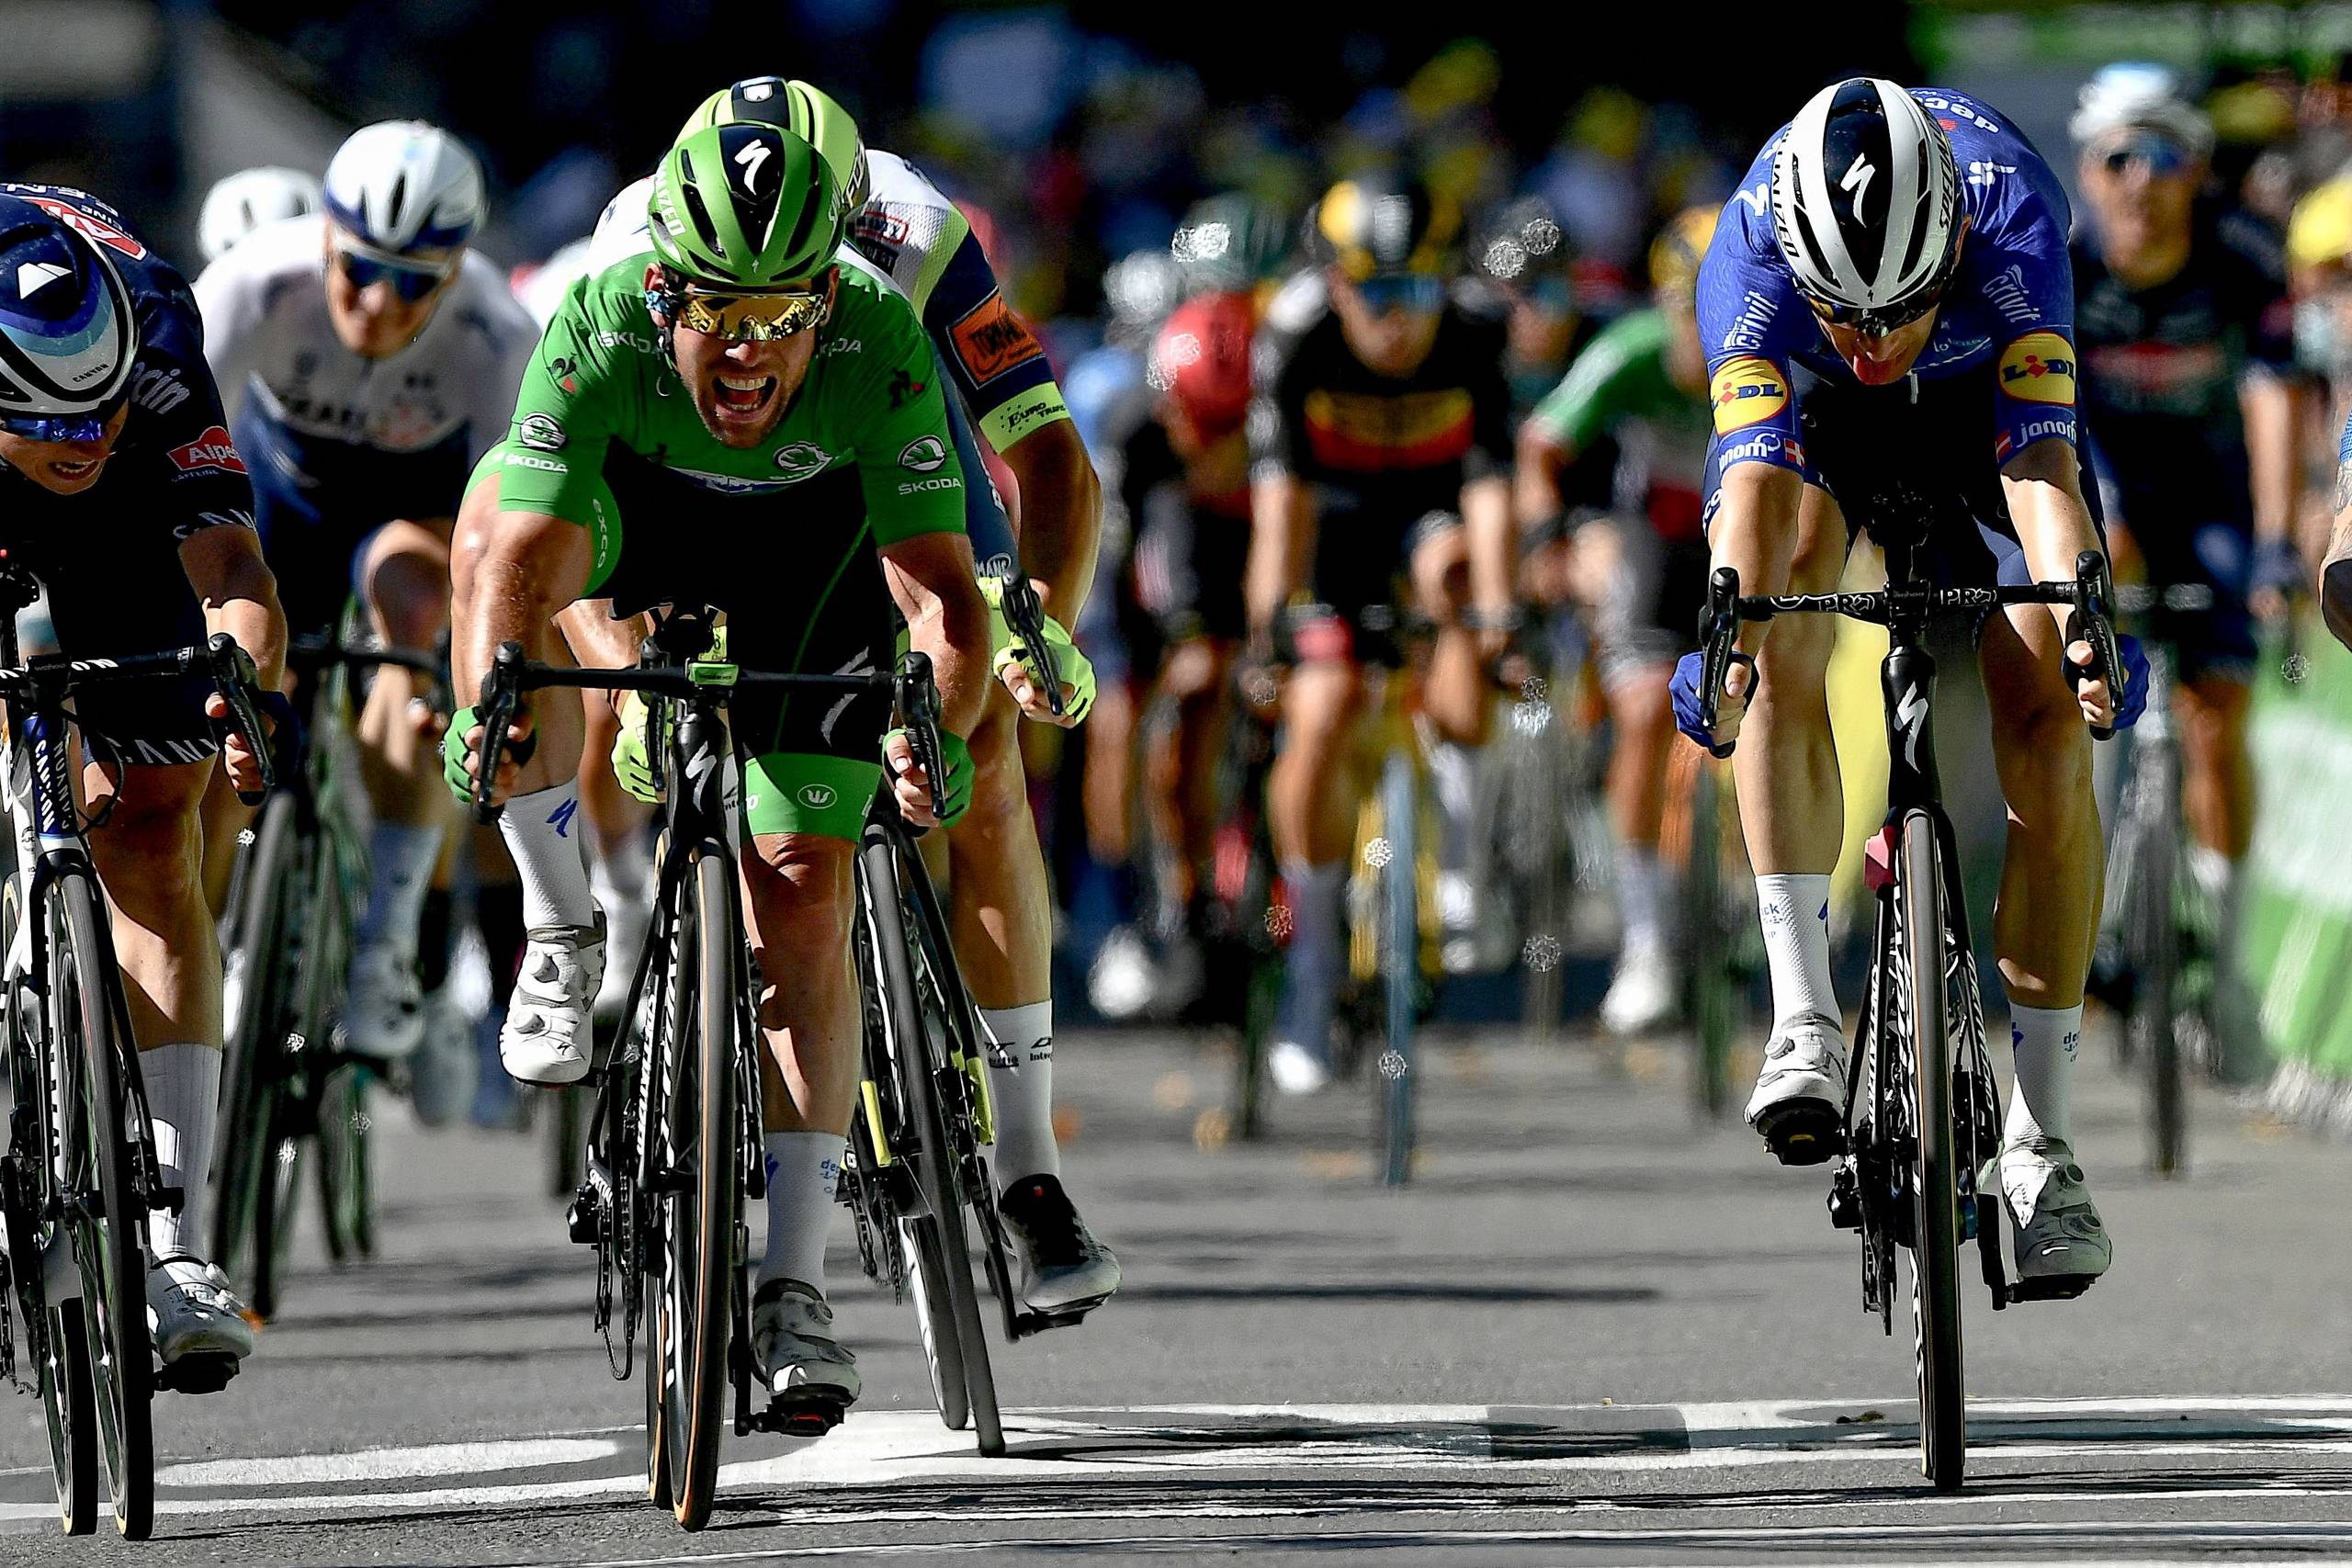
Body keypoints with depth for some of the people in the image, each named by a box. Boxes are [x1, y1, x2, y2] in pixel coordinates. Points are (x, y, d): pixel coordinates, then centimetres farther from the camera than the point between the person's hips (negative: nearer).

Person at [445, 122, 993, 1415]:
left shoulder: (880, 349, -36)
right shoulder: (599, 330, -37)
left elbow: (940, 588, -38)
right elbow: (519, 561, -40)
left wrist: (939, 740, -56)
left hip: (814, 540, -1)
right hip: (632, 503, 1)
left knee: (800, 890, -10)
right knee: (497, 527, -33)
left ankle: (793, 1284, -4)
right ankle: (560, 932, -16)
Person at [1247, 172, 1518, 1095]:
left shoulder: (1473, 343, -30)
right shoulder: (1297, 336, -30)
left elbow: (1491, 484, -37)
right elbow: (1283, 486, -33)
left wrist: (1493, 612, -49)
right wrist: (1271, 615, -43)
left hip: (1436, 502, 0)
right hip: (1339, 508, 0)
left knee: (1449, 570, -35)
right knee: (1317, 724, -12)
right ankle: (1313, 958, 2)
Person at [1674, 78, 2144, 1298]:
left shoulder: (2009, 214, -38)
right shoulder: (1752, 249, -36)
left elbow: (2041, 465, -44)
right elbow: (1753, 475, -45)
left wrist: (2082, 619, -61)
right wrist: (1726, 630, -63)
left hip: (1980, 408, 0)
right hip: (1810, 420, 0)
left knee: (2050, 736, -15)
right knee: (1776, 641, -31)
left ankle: (2040, 1140, -7)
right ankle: (1804, 1023, -28)